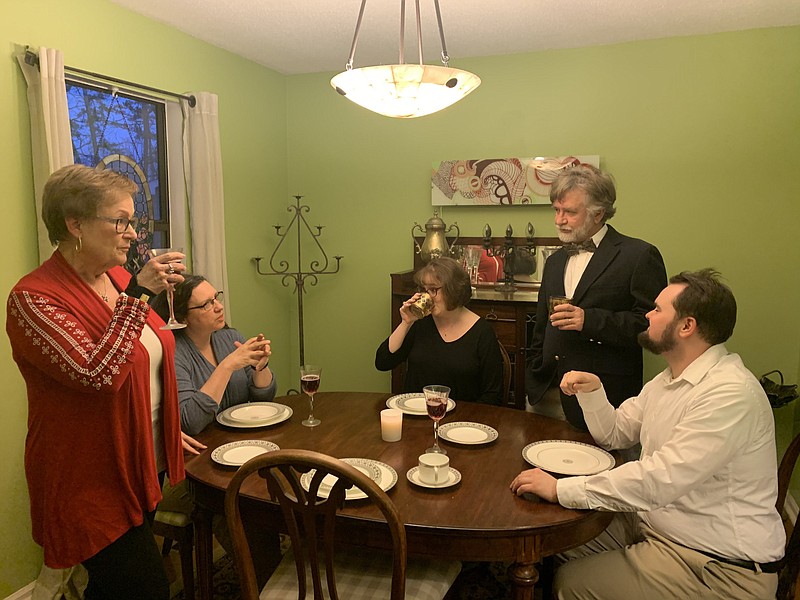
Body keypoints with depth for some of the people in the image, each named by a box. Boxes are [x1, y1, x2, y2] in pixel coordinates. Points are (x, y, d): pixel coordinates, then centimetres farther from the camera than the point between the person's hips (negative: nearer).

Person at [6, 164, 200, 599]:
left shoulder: (118, 279, 6)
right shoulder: (33, 298, -18)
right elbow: (97, 374, -31)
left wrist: (169, 430, 20)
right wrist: (137, 293, -29)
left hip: (142, 466, 8)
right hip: (90, 481, -7)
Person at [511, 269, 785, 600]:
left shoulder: (730, 393, -25)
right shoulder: (671, 378, 7)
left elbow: (659, 480, -32)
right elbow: (614, 434, 15)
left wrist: (561, 489, -28)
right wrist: (592, 390, -5)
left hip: (720, 566, -8)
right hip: (654, 522, 8)